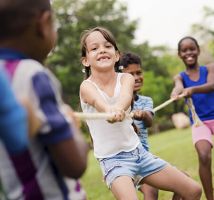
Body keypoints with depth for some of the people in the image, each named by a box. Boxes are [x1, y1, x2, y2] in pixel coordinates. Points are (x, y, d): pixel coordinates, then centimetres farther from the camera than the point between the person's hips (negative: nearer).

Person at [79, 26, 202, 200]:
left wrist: (118, 107, -52)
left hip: (138, 151, 5)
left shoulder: (126, 78, -3)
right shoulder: (87, 86, -11)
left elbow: (126, 96, -27)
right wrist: (109, 110, -60)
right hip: (112, 159, -4)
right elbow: (98, 101, -36)